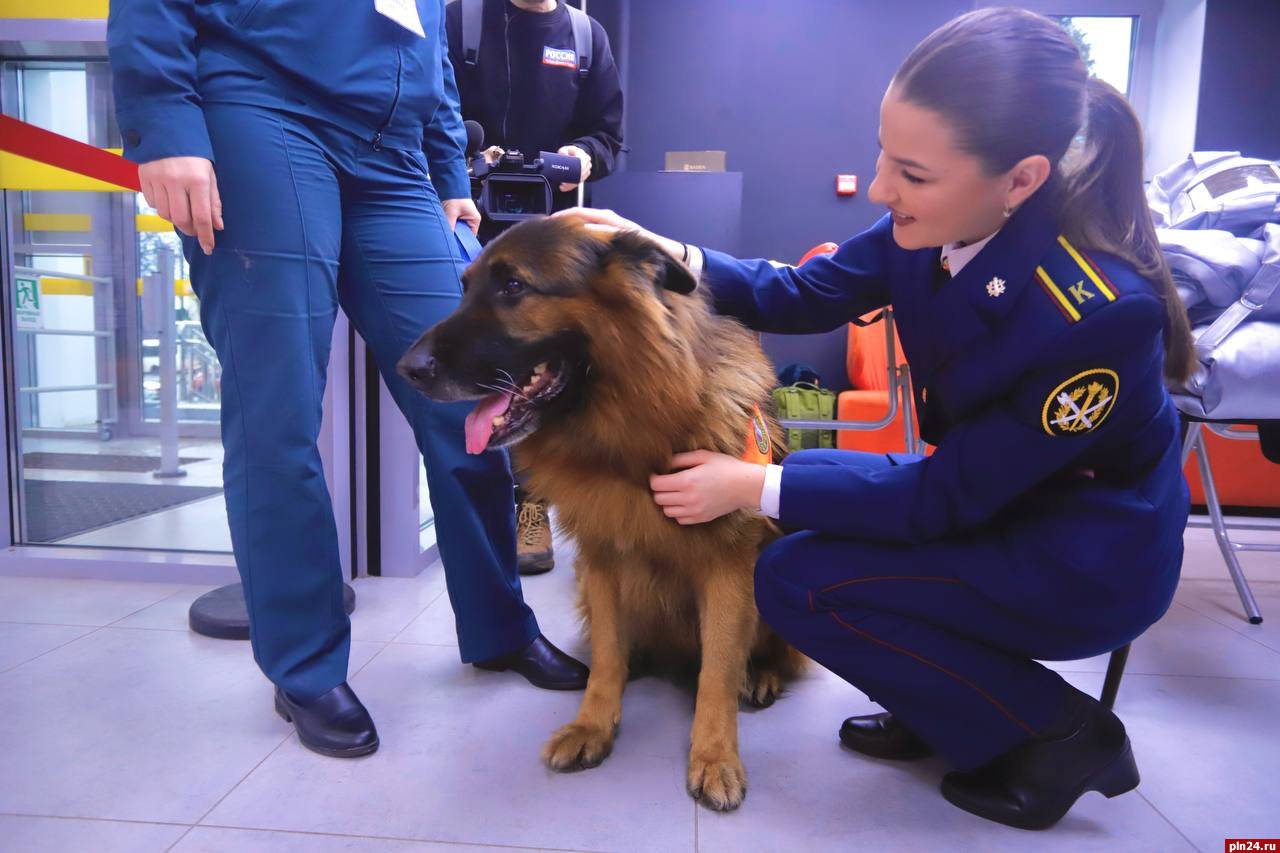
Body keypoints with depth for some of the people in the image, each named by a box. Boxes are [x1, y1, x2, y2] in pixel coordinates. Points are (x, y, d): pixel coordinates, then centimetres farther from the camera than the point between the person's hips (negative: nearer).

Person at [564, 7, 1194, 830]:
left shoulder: (1102, 313, -34)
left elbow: (947, 498, -26)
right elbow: (805, 295, -5)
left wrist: (755, 487, -25)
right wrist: (672, 257, -20)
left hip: (1091, 554, -7)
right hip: (989, 493, 7)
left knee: (797, 581, -16)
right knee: (811, 488, 2)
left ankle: (1061, 732, 1)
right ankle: (941, 707, 15)